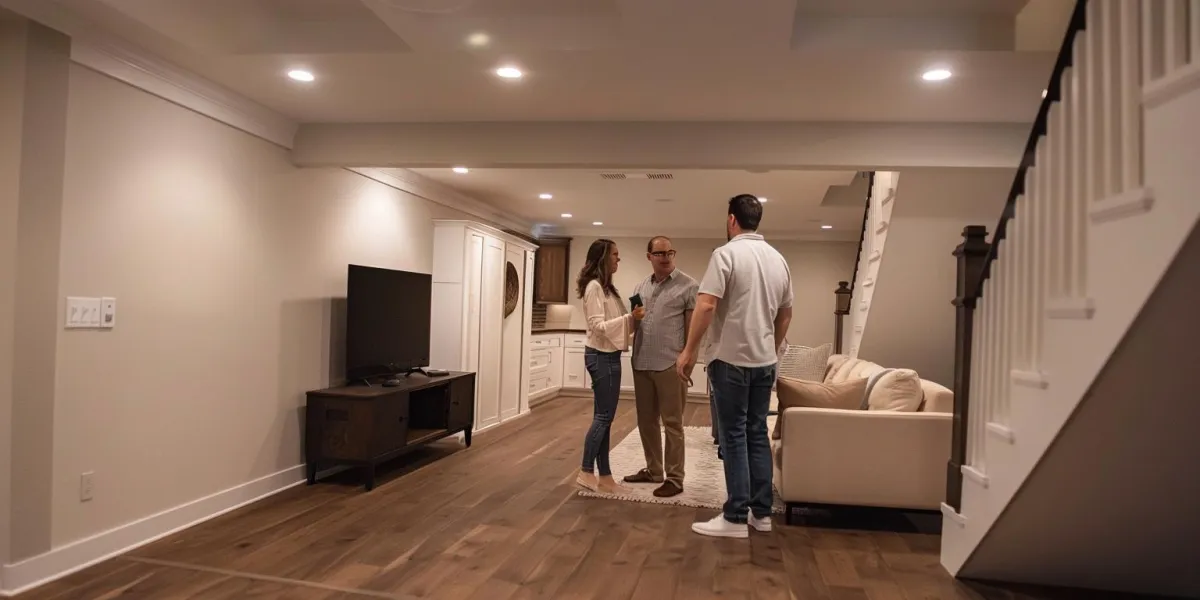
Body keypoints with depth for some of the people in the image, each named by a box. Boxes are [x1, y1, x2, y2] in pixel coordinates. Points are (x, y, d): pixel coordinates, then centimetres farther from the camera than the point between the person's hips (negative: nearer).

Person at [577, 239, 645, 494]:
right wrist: (630, 318, -24)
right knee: (603, 416, -5)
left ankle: (603, 475, 15)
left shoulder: (607, 287, 16)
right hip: (601, 356, -9)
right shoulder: (594, 286, -13)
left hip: (609, 355, 9)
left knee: (604, 417, 10)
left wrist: (634, 318, 2)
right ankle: (586, 472, 5)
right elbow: (598, 325, -20)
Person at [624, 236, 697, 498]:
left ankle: (674, 478, 10)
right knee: (646, 420, 14)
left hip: (670, 364, -6)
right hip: (641, 364, 6)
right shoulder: (640, 287, 13)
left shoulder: (687, 285, -3)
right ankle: (653, 470, 28)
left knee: (672, 423, 1)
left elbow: (693, 325, -6)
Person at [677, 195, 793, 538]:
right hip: (765, 361, 7)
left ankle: (736, 518, 3)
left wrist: (689, 351, -11)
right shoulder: (778, 259, 10)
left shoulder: (726, 254, -11)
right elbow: (785, 314, 18)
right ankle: (762, 512, 19)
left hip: (732, 360, -6)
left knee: (734, 436, -2)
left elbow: (706, 306, -19)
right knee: (757, 434, 12)